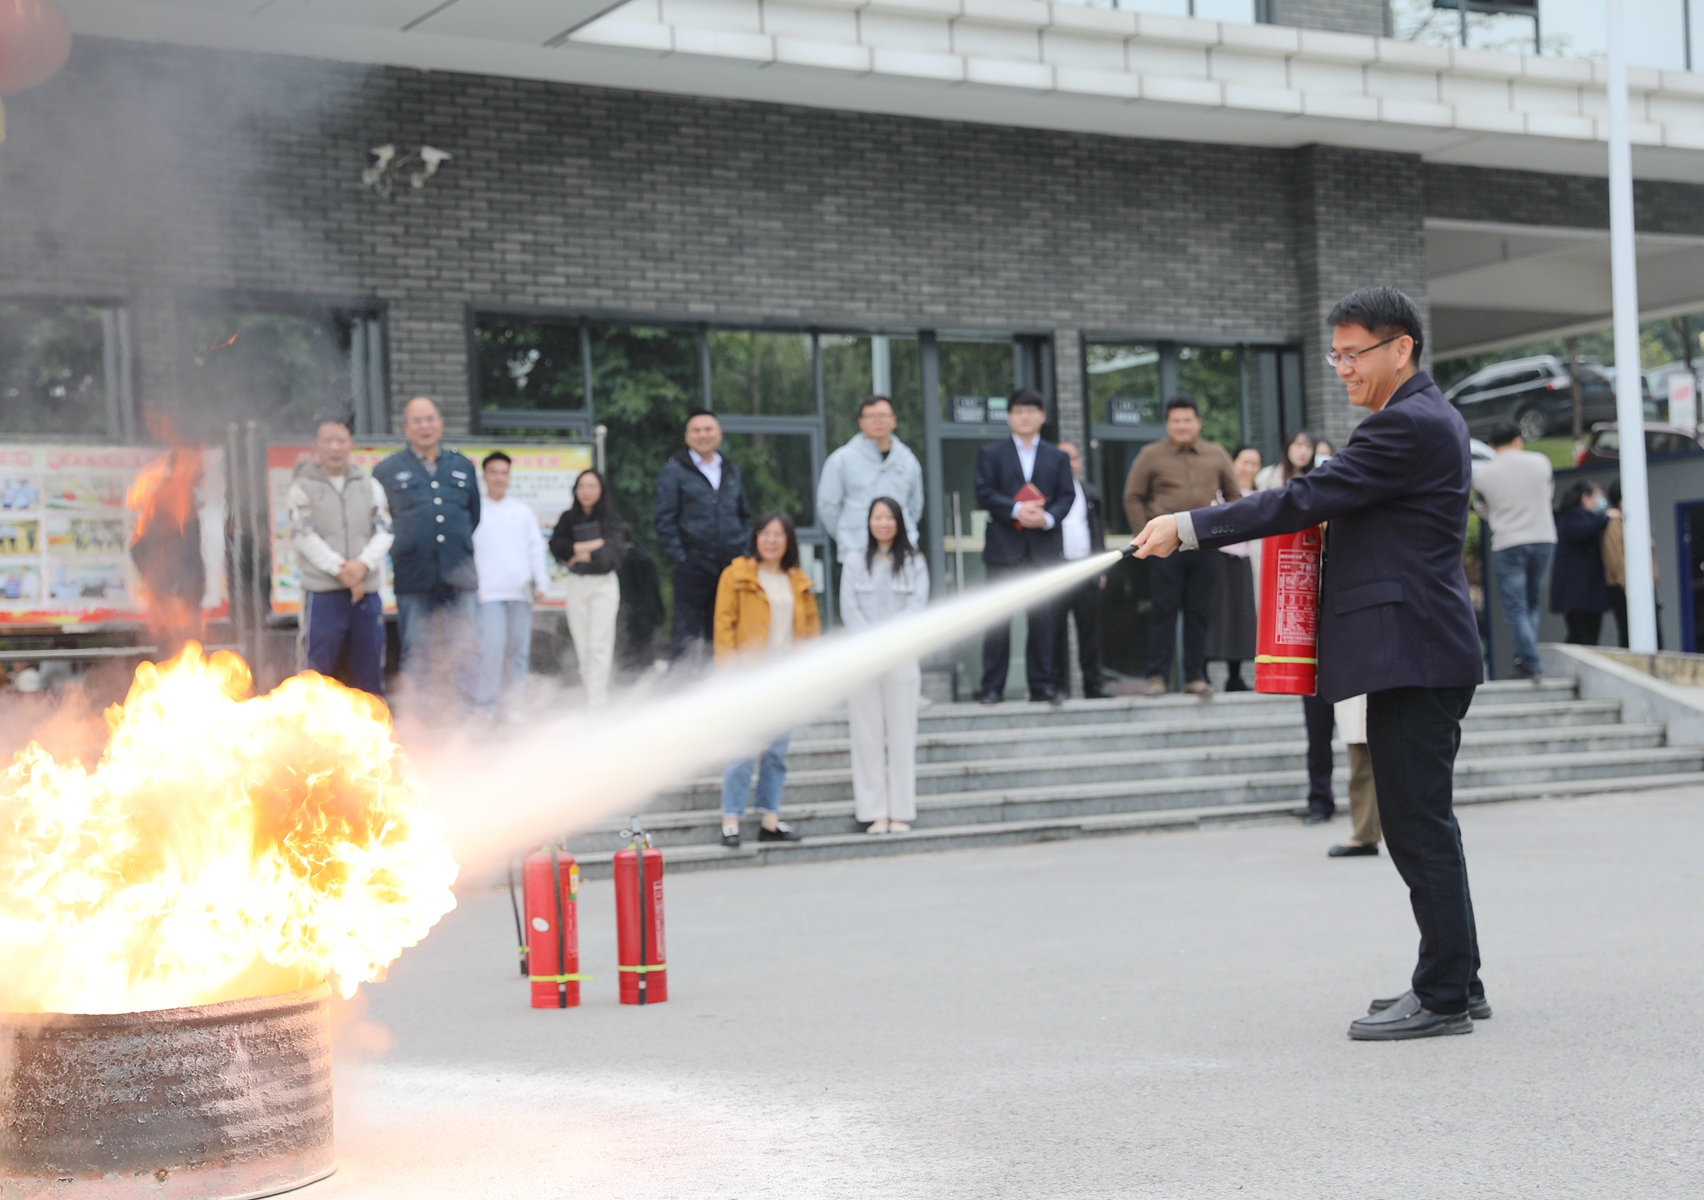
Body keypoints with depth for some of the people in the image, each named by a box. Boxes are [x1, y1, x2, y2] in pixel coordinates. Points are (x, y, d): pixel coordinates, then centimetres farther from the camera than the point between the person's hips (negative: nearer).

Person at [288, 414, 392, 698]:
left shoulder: (369, 485, 12)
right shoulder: (303, 487, 4)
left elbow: (385, 531, 4)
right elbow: (304, 536, -6)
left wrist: (363, 565, -13)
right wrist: (340, 570, -14)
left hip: (367, 591, 3)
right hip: (322, 592, -3)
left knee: (370, 672, 7)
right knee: (318, 670, -4)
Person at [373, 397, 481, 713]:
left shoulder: (463, 467, 14)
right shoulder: (387, 471, 6)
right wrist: (397, 548, 3)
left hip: (458, 577, 2)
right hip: (414, 579, -2)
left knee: (465, 651, 2)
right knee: (417, 654, 3)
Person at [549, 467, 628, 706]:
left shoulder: (612, 519, -2)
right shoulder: (568, 518, 7)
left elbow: (614, 551, -12)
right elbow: (556, 545, -5)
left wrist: (580, 555, -8)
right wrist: (587, 546, -15)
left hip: (604, 583, -3)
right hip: (576, 583, 3)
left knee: (599, 644, -8)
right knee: (581, 643, 2)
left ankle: (597, 699, -10)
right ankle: (590, 686, 11)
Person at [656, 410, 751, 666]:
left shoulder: (731, 472, 16)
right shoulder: (674, 470, 1)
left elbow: (745, 516, 22)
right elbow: (665, 520, -4)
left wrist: (742, 548, 8)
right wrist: (678, 556, -11)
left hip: (730, 566, 5)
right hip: (693, 566, -5)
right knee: (687, 634, -7)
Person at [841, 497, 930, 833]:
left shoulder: (913, 562, 7)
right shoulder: (855, 564, 9)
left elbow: (917, 605, -2)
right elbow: (849, 609, 1)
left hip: (902, 657, -1)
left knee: (902, 735, -1)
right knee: (868, 736, -1)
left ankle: (901, 813, 3)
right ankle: (876, 813, 2)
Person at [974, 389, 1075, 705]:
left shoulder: (1057, 457, 15)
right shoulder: (991, 454, 9)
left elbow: (1066, 496, 7)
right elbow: (985, 494, -1)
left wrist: (1047, 517, -13)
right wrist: (1016, 510, -16)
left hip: (1044, 546, 2)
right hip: (1004, 547, -2)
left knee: (1043, 619, 1)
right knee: (998, 619, -4)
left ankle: (1042, 684, 7)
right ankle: (993, 687, 0)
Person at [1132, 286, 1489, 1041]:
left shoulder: (1408, 426, -15)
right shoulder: (1421, 419, 19)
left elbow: (1305, 500, -19)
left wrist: (1187, 527, -17)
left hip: (1413, 652, -11)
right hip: (1414, 649, 11)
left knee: (1419, 823, -8)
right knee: (1420, 822, 14)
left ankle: (1443, 997, -3)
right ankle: (1456, 980, 21)